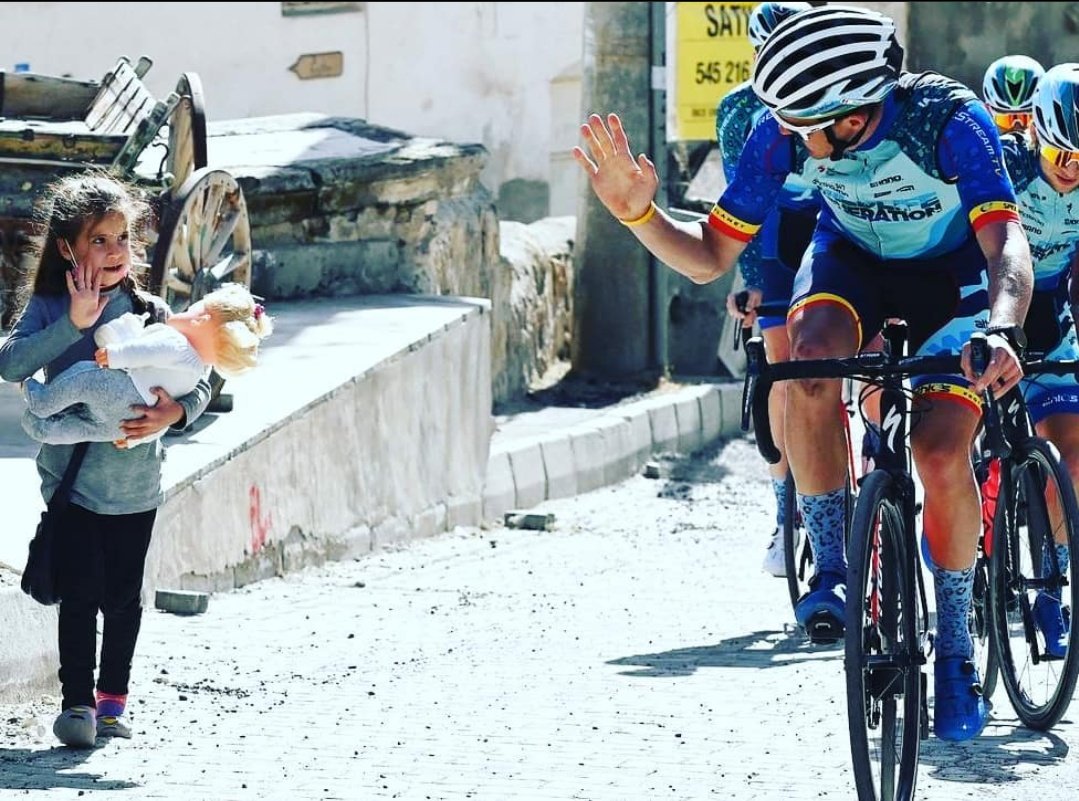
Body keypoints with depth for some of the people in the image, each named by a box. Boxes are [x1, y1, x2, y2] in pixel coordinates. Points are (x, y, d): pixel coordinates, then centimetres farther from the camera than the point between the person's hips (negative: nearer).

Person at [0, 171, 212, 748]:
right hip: (71, 478, -2)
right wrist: (73, 323, -26)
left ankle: (113, 699, 24)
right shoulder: (47, 308, -4)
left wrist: (173, 413, -22)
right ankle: (76, 702, 2)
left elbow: (198, 384, -1)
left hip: (134, 481, 2)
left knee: (122, 596, 9)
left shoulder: (147, 311, -2)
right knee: (79, 593, -6)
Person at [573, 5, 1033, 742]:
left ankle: (955, 645, 0)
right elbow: (711, 257, -16)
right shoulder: (784, 133, -25)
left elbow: (1007, 243, -44)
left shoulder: (951, 121, -35)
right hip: (853, 260, 2)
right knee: (812, 359, -33)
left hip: (953, 278, -2)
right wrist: (639, 212, -35)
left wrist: (1002, 329, -64)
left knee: (941, 452, -22)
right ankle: (832, 570, -22)